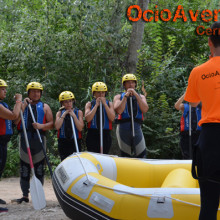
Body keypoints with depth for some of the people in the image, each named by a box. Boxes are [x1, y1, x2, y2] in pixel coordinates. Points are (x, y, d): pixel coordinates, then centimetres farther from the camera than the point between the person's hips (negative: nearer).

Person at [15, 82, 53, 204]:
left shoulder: (44, 107, 14)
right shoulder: (22, 105, 14)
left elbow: (51, 124, 6)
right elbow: (15, 121, -3)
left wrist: (41, 126, -13)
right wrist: (24, 105, -6)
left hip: (39, 139, 0)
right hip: (24, 139, 0)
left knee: (39, 168, 1)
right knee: (24, 168, 0)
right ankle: (25, 195, 6)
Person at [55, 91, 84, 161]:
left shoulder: (79, 112, 6)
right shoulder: (60, 113, 8)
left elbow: (80, 128, -6)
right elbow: (57, 127, -9)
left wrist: (74, 116, -10)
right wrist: (63, 115, -8)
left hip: (75, 141, -1)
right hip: (63, 141, 1)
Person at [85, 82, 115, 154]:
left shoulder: (109, 103, 11)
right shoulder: (89, 104, 8)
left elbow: (112, 118, -5)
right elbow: (88, 119, -8)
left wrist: (105, 104, -7)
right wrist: (96, 105, -7)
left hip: (105, 134, 1)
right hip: (92, 134, -1)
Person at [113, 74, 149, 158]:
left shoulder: (141, 97, 16)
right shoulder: (119, 97, 9)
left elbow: (145, 109, -5)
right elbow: (119, 111, -11)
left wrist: (136, 95, -9)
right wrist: (125, 96, -10)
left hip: (137, 128, 2)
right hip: (123, 128, -2)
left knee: (142, 155, -5)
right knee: (125, 156, 2)